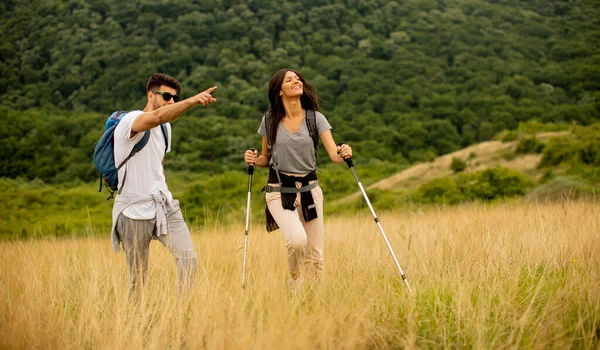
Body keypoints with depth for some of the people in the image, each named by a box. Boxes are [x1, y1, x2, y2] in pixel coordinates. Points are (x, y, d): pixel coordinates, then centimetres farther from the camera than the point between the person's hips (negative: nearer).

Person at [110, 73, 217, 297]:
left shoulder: (165, 127, 14)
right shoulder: (131, 120, -13)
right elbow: (158, 116, -37)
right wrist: (193, 100, -50)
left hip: (164, 205, 6)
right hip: (134, 210, -6)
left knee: (188, 258, -11)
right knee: (138, 277, 2)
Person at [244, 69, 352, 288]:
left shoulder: (315, 118, -1)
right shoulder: (270, 120, -1)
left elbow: (334, 154, -9)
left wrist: (343, 154, -31)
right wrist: (253, 160, -10)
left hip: (309, 190, 2)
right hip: (279, 191, -2)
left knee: (315, 255, 3)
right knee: (297, 239, -26)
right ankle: (294, 278, 4)